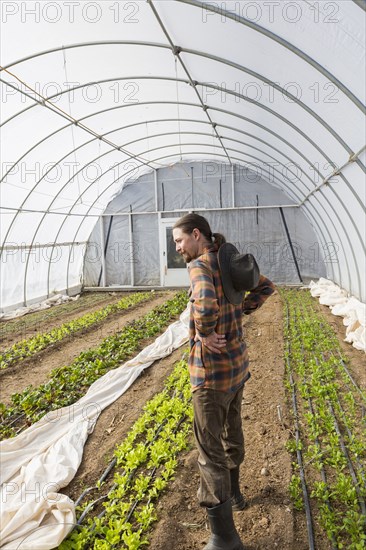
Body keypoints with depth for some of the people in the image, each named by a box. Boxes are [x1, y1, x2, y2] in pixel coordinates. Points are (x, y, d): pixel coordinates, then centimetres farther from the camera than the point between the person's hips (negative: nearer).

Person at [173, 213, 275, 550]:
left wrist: (204, 335, -23)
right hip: (237, 360, 10)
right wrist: (239, 313, 8)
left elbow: (206, 305, -43)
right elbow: (266, 287, 18)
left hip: (214, 368, -9)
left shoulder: (200, 265, -21)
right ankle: (232, 492, 51)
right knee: (231, 429, 27)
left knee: (210, 448, 3)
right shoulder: (228, 262, 7)